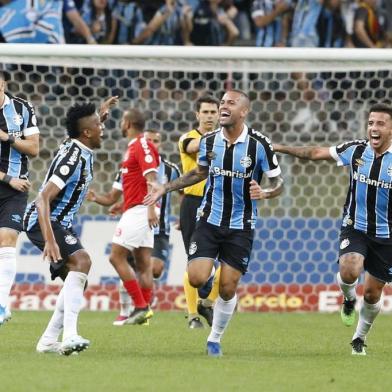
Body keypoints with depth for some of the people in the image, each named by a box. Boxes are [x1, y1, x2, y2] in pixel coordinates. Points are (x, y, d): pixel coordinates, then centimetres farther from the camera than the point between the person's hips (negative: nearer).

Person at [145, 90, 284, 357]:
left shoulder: (259, 144, -12)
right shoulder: (209, 141, -1)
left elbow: (279, 183, -6)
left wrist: (264, 193, -28)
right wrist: (166, 188, 15)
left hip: (241, 227, -2)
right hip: (209, 221, 2)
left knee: (228, 288, -1)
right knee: (197, 278, -15)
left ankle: (215, 340, 19)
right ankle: (208, 284, 23)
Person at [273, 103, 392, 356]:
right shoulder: (356, 150, -5)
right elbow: (316, 153, 5)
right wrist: (279, 148, 5)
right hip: (355, 228, 0)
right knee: (349, 270, -27)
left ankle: (360, 338, 31)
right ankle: (349, 300, 8)